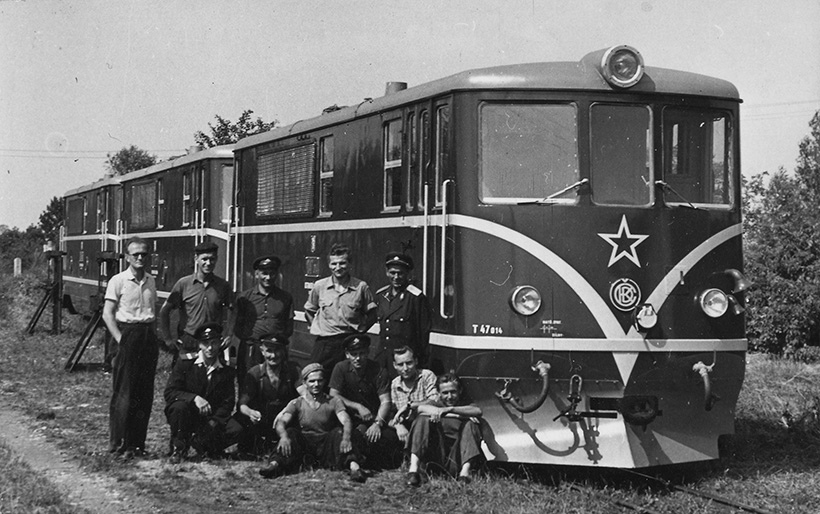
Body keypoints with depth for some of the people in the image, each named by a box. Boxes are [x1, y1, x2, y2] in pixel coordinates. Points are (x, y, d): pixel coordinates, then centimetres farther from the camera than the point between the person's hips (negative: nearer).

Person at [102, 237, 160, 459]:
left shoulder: (151, 281, 13)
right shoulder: (118, 281, -4)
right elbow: (108, 314, -6)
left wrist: (154, 338, 8)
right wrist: (121, 340, -13)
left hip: (148, 337, 5)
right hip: (128, 334, -5)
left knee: (145, 393, 6)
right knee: (124, 393, -5)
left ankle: (138, 442, 14)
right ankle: (120, 444, 2)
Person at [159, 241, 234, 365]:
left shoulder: (222, 286, 4)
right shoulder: (183, 283, -1)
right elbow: (164, 311, 3)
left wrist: (229, 335, 5)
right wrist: (168, 339, 1)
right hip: (187, 344, -1)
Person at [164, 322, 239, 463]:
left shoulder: (227, 371, 5)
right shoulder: (184, 364, 0)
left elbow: (227, 403, 0)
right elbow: (169, 393, -11)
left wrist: (215, 421, -19)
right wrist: (194, 398, -28)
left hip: (211, 420, 2)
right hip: (186, 418, -2)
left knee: (236, 429, -26)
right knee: (180, 406, -36)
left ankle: (199, 443, 3)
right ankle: (178, 448, -11)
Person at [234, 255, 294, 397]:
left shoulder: (286, 298, 12)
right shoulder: (244, 297, 9)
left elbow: (289, 328, 11)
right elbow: (237, 328, 10)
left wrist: (279, 340, -3)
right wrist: (248, 338, -3)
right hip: (250, 351, 0)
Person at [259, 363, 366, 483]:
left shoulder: (333, 402, 2)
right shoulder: (297, 403, 4)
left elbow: (346, 421, -15)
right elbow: (281, 422, -10)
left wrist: (346, 438, -38)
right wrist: (283, 436, -35)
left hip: (326, 447, -1)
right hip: (304, 445, 1)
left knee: (339, 432, -27)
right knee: (291, 432, -24)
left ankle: (353, 465, -48)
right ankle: (275, 464, -44)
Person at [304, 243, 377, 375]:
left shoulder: (361, 287, -1)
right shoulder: (319, 286, 4)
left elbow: (371, 314, 10)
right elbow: (309, 310, 19)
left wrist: (359, 329, 1)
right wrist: (316, 327, 9)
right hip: (324, 343, 1)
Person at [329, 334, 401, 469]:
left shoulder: (378, 371, -4)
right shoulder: (341, 368, -1)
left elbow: (386, 401, -11)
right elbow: (333, 396, -7)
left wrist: (377, 423, -29)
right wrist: (358, 407, -18)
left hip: (375, 418, 0)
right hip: (351, 419, 0)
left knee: (390, 436, -29)